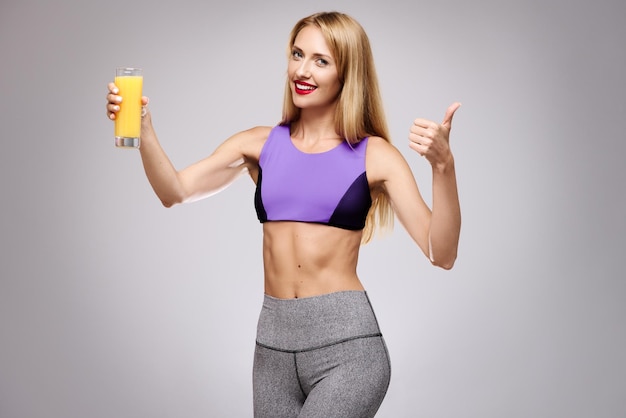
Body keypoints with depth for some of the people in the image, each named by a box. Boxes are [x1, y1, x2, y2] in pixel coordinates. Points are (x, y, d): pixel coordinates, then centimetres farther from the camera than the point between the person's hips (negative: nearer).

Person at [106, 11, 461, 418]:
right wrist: (143, 130, -16)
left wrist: (443, 166, -20)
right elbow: (176, 191, -1)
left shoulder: (373, 155, -1)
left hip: (345, 344, -4)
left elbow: (442, 254, -7)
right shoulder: (261, 144, 9)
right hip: (273, 342, 4)